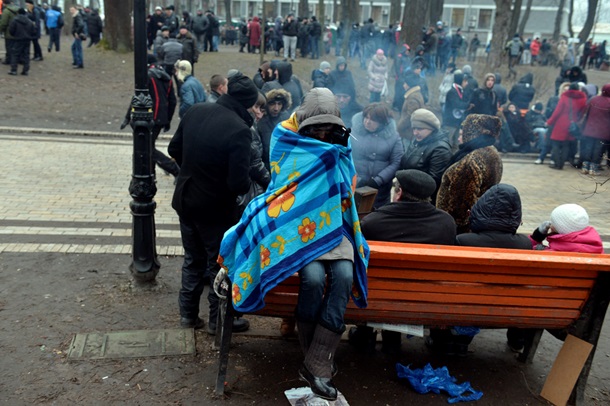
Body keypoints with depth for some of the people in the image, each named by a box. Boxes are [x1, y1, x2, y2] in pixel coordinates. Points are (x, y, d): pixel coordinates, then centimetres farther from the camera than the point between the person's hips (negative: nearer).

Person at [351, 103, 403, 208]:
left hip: (381, 189, 1)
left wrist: (377, 180, -13)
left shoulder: (393, 136, -1)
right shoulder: (354, 131, -5)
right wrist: (356, 180, -14)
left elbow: (396, 162, -4)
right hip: (355, 186, -1)